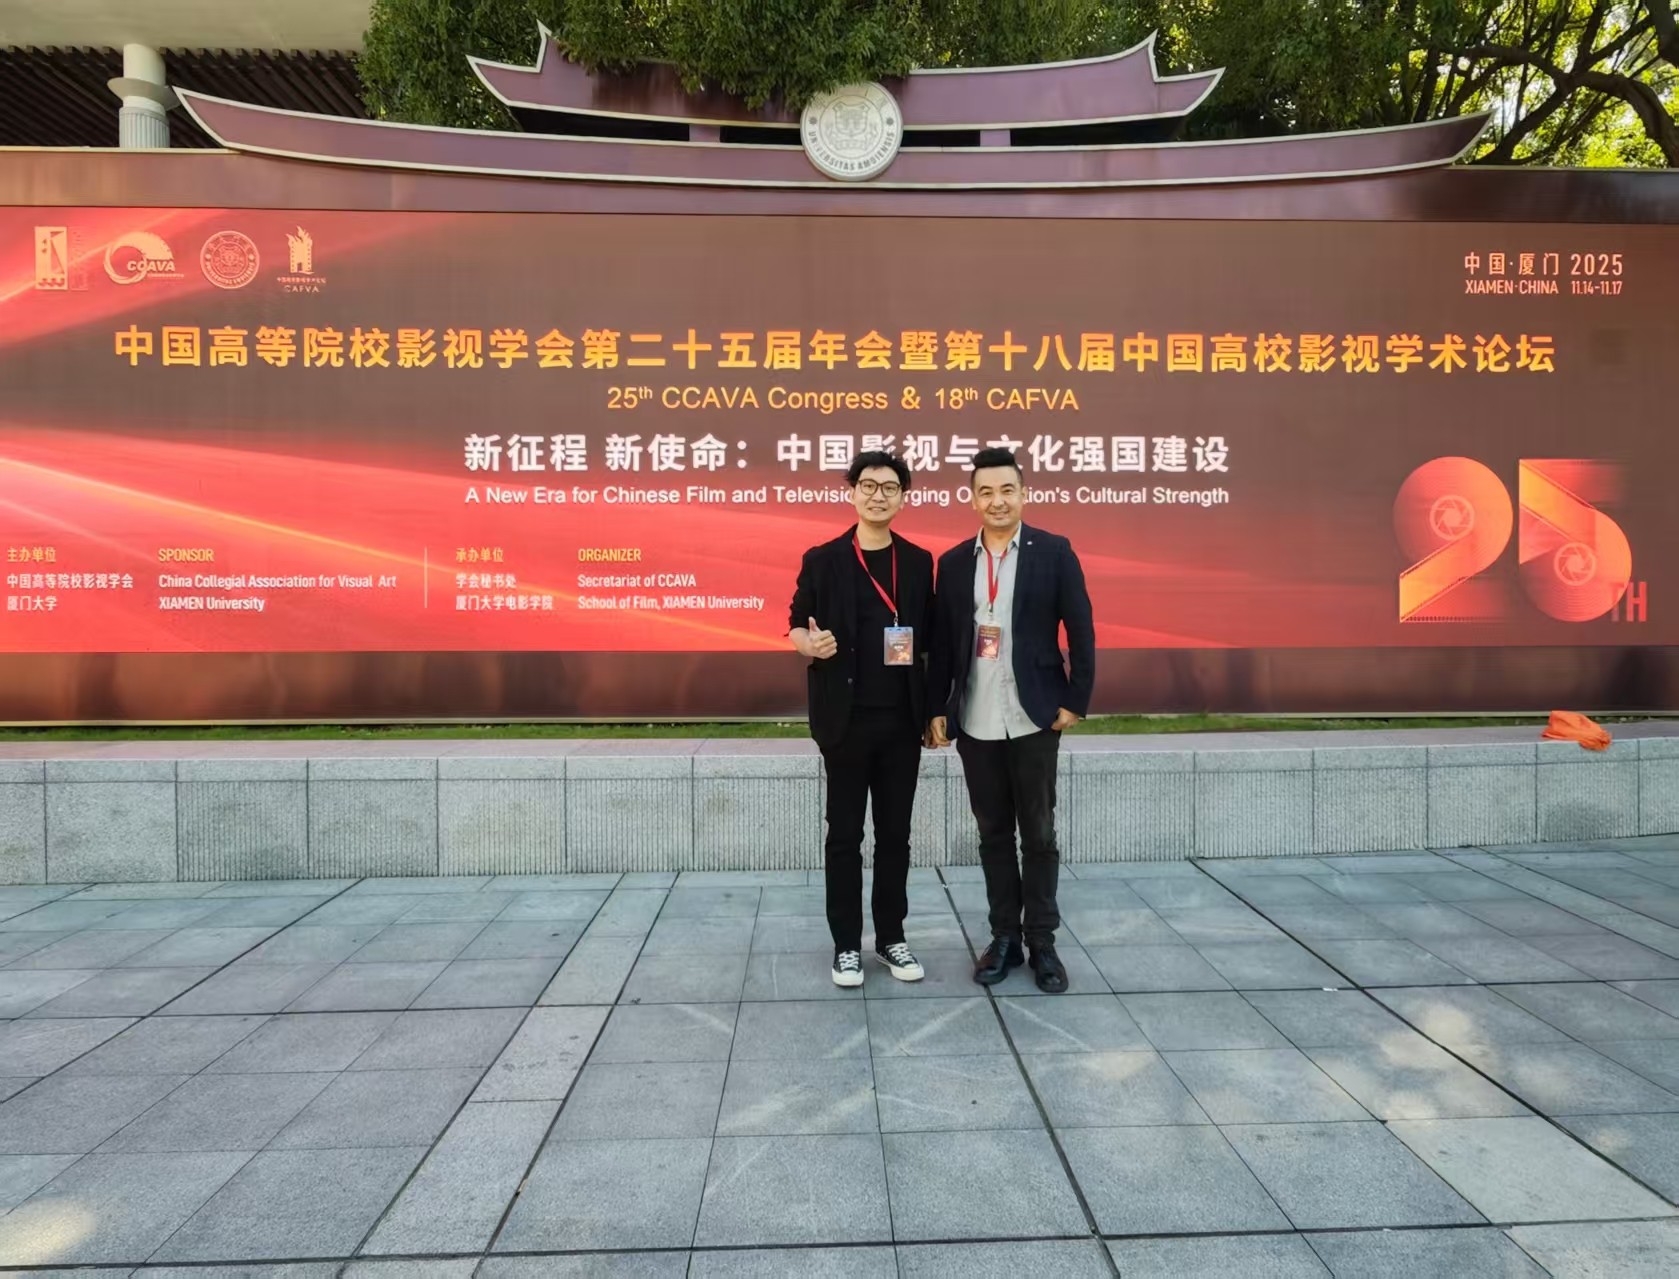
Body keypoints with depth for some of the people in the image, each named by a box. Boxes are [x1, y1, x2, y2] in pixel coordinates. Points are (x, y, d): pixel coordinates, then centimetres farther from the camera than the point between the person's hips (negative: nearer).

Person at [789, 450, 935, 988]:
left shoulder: (919, 561, 7)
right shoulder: (822, 559, -1)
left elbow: (929, 636, 10)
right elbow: (795, 624, 3)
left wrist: (932, 709, 1)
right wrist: (811, 644, -21)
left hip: (902, 719, 2)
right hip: (846, 719, -2)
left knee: (895, 833, 10)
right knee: (844, 834, 6)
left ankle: (891, 937, 23)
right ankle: (847, 943, 18)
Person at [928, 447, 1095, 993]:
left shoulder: (1054, 552, -2)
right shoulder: (953, 561, 6)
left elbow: (1080, 629, -2)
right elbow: (942, 642, 7)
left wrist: (1076, 701, -6)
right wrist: (936, 709, 4)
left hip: (1035, 718, -3)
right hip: (975, 722, 3)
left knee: (1039, 833, 6)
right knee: (993, 832, 11)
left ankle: (1042, 940, 18)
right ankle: (1005, 937, 23)